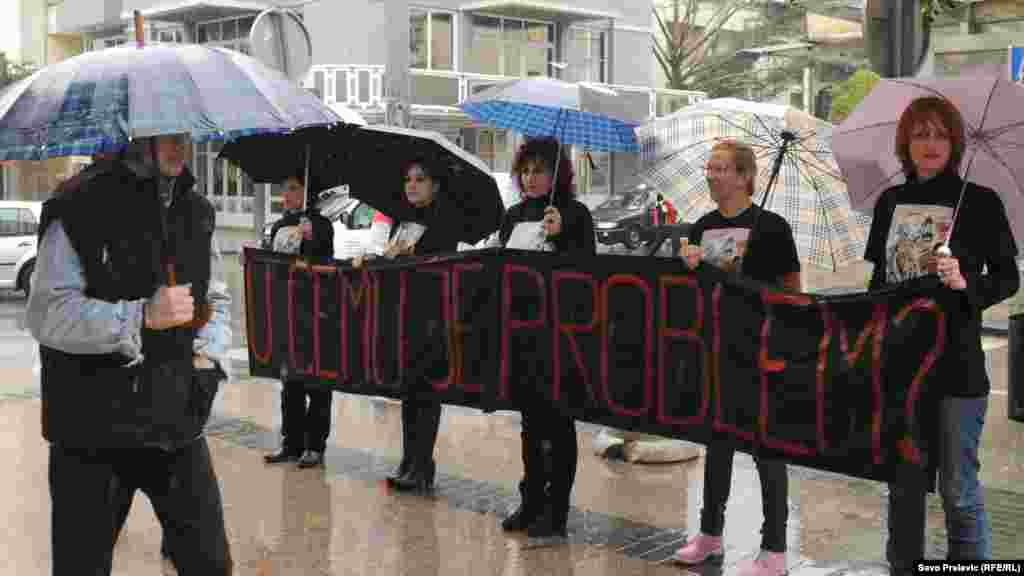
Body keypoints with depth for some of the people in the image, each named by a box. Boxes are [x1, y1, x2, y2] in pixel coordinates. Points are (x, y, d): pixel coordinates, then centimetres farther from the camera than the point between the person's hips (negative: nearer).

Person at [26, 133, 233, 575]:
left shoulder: (197, 213, 9)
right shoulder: (82, 207, -10)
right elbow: (46, 315, -13)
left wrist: (207, 352, 1)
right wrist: (142, 315, -20)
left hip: (180, 422, 5)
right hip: (93, 429, -5)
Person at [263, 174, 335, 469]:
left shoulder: (320, 224, -5)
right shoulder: (278, 227, 13)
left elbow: (325, 264, -15)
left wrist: (308, 237, -31)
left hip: (316, 312, -6)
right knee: (290, 381, 10)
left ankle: (315, 446, 7)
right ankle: (292, 444, 18)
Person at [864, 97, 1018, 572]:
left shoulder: (981, 202, -4)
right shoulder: (890, 201, 9)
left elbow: (1008, 279, -1)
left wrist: (966, 284, -20)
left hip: (956, 362, -4)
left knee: (958, 489, -1)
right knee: (903, 482, 13)